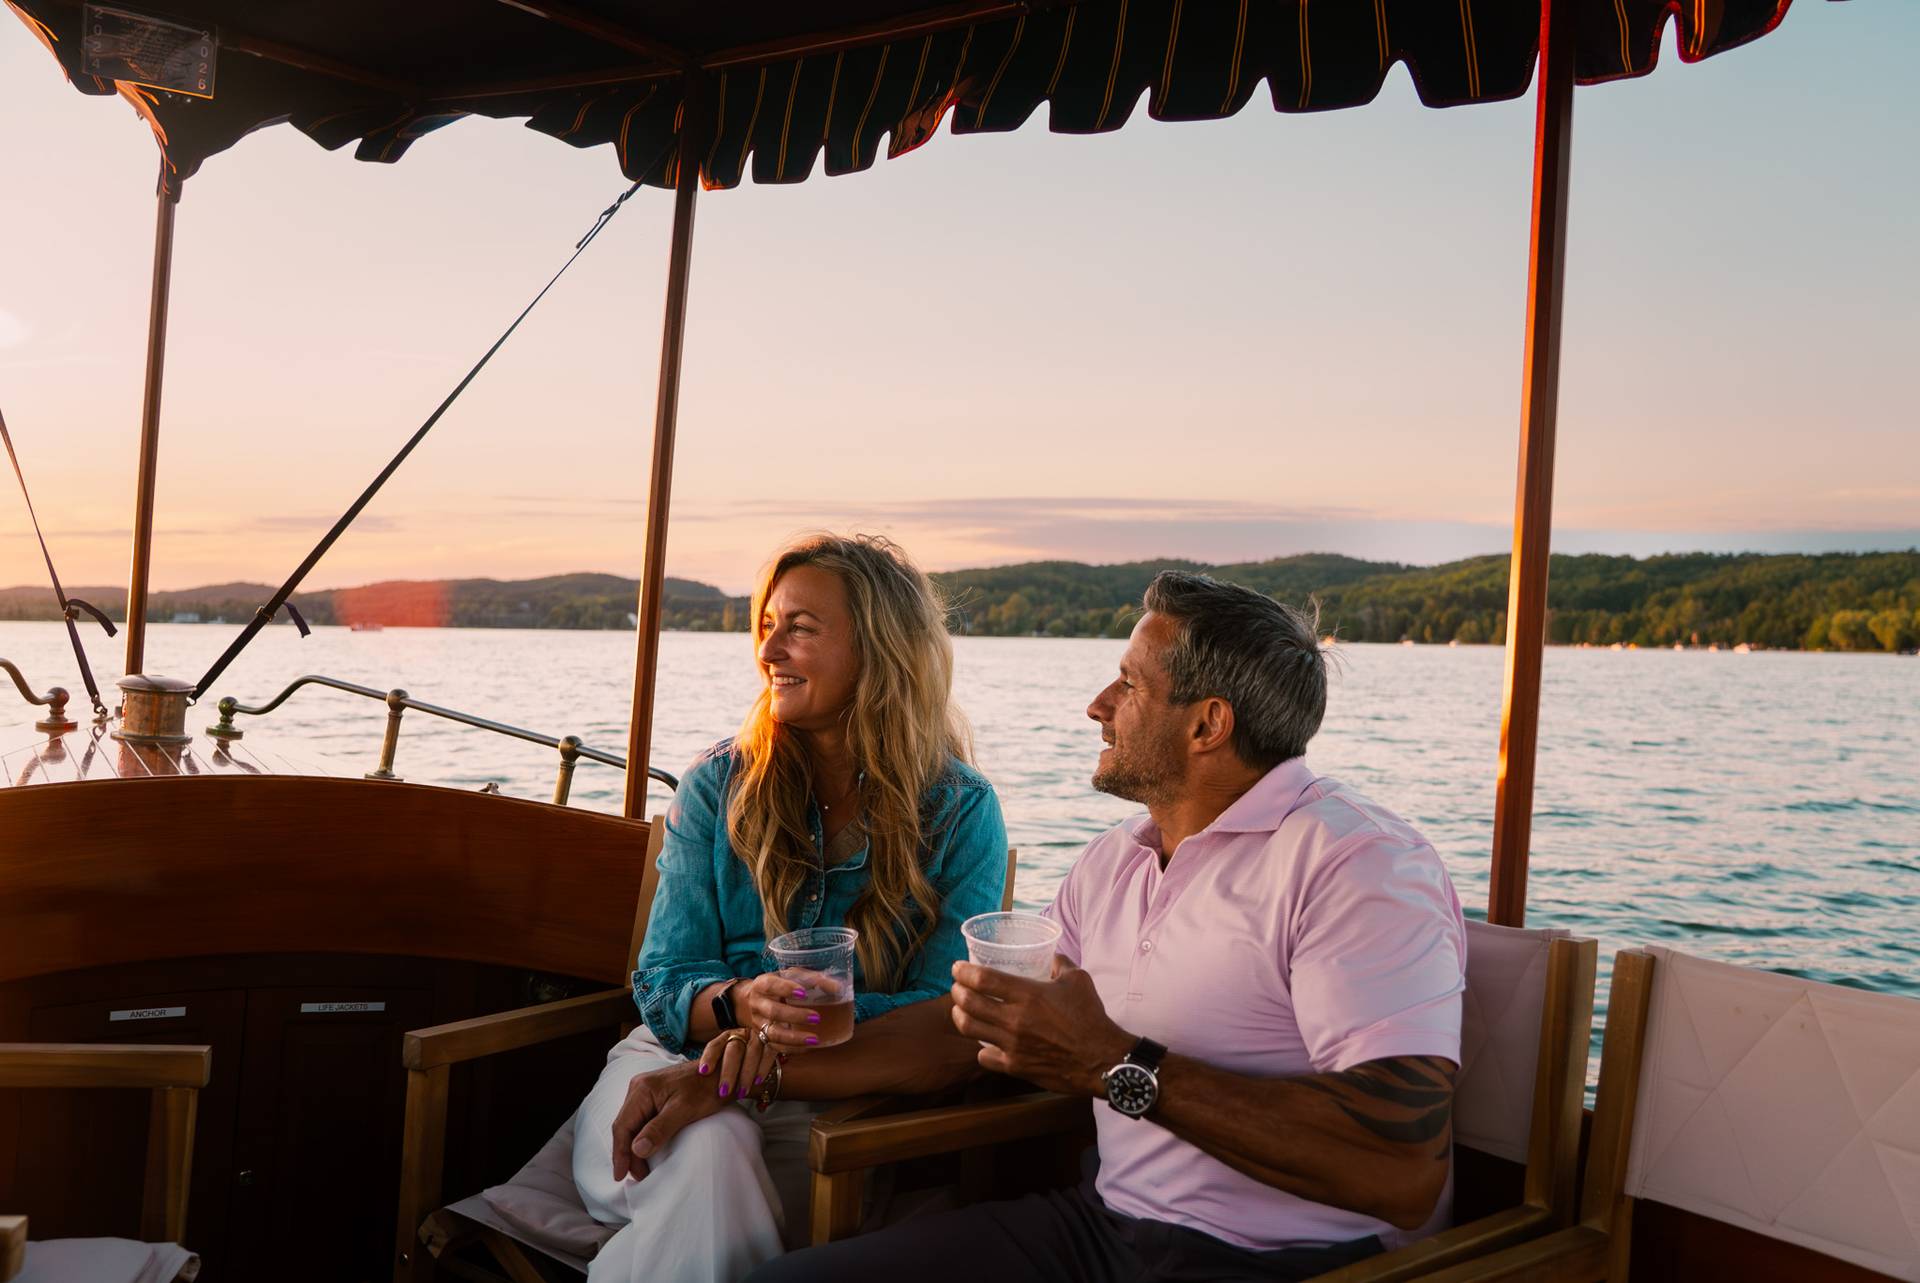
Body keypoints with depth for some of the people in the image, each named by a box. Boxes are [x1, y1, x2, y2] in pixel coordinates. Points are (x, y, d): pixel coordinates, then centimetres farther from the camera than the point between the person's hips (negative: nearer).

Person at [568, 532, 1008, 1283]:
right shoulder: (720, 784, 6)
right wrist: (741, 1004, -22)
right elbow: (665, 983, 2)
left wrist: (802, 1028, -25)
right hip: (687, 1054, 2)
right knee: (710, 1151, -34)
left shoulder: (960, 812, -1)